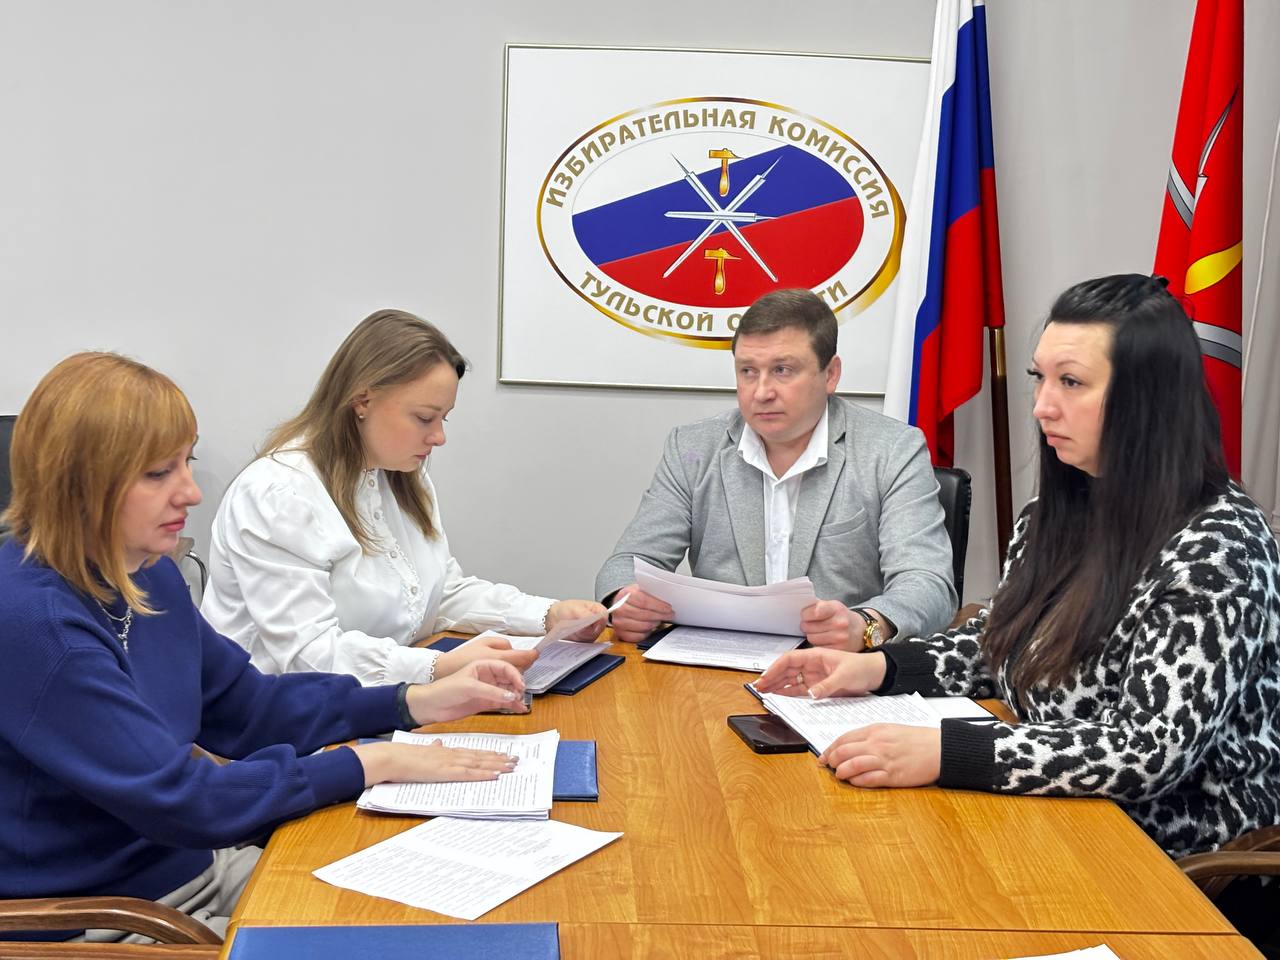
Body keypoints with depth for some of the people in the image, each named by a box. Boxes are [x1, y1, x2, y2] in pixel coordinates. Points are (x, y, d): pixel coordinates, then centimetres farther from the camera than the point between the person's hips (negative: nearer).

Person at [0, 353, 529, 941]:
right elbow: (180, 800, -25)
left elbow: (248, 707, 10)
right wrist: (372, 764, -19)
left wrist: (418, 703, 0)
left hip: (189, 866, 8)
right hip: (95, 923, -8)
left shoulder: (147, 574, 2)